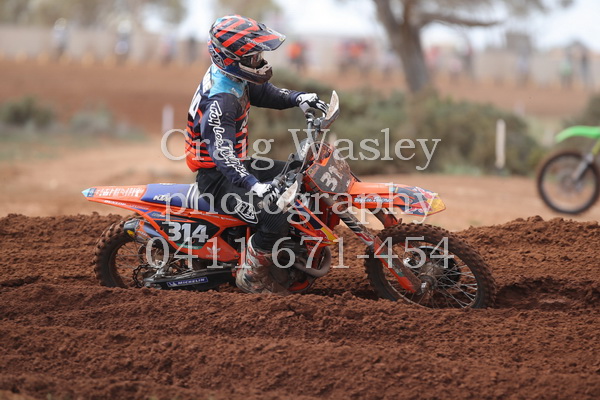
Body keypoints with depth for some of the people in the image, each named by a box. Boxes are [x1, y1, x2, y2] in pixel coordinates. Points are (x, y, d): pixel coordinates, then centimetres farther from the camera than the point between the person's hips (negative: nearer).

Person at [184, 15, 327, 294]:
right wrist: (254, 185, -54)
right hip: (215, 177, -10)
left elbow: (264, 93, 17)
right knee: (275, 220, -25)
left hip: (235, 165, 10)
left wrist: (297, 98, -3)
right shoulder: (219, 101, -30)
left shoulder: (233, 76, 1)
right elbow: (222, 153, -40)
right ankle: (251, 276, -2)